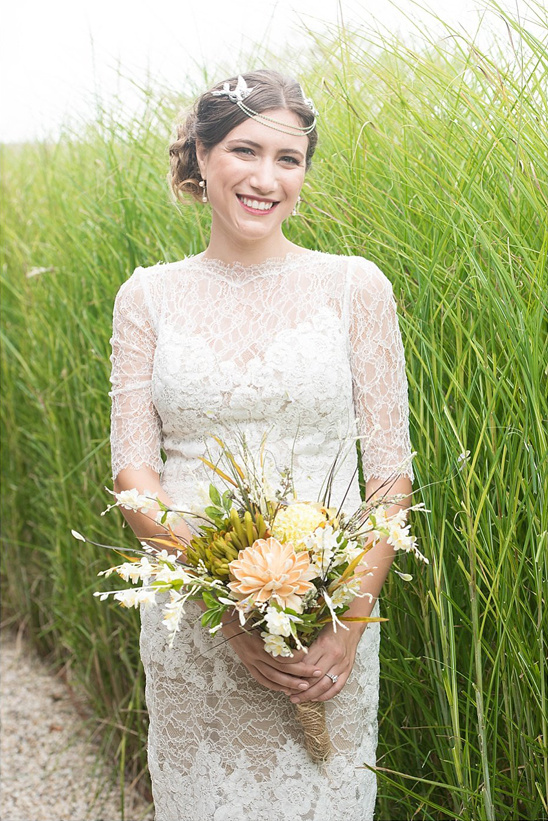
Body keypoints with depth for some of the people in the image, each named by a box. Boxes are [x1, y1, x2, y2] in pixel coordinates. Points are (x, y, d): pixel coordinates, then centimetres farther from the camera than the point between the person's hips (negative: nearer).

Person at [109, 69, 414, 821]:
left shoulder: (353, 286, -2)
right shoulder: (148, 297, 2)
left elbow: (391, 471, -2)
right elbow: (133, 469, -3)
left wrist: (353, 622, -13)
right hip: (190, 614, 1)